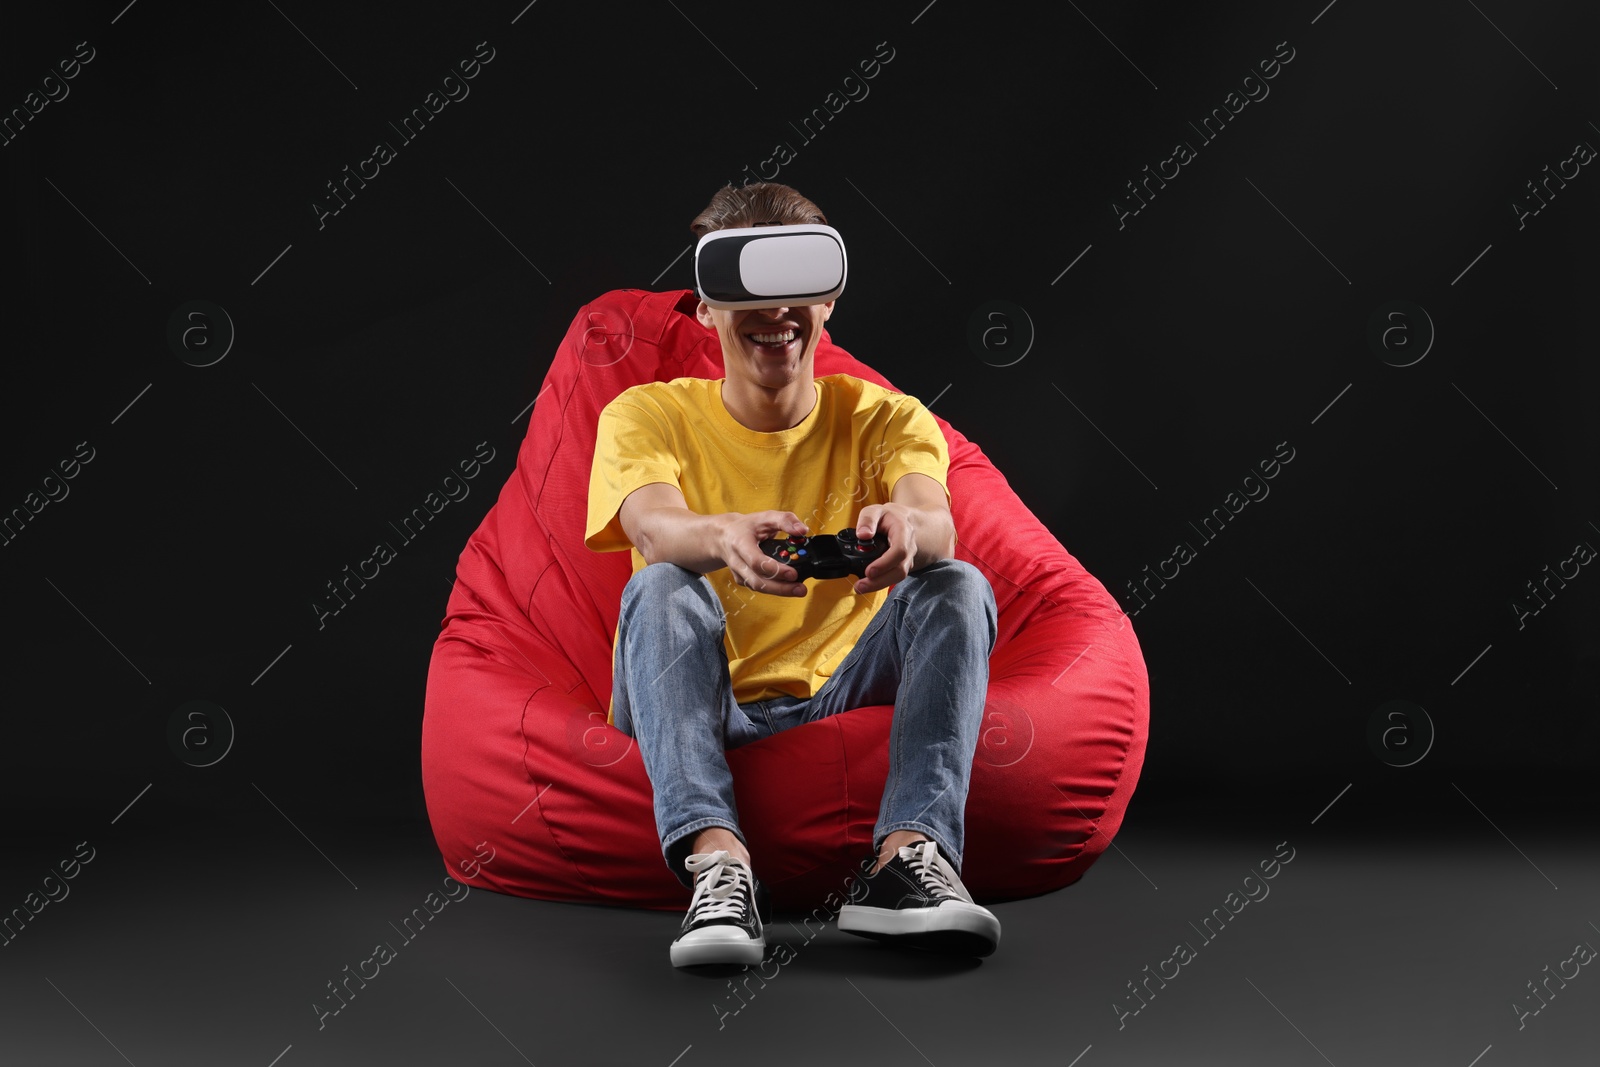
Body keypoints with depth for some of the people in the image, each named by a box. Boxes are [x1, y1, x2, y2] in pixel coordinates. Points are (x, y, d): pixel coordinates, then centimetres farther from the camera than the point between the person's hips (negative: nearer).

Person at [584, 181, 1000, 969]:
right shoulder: (646, 416, 1)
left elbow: (936, 524, -20)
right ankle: (715, 859, -49)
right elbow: (654, 528, -23)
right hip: (698, 699, -1)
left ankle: (909, 853, -40)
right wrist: (726, 538, -48)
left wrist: (906, 528, -46)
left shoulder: (884, 418, 4)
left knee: (956, 586, -21)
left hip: (841, 694, 1)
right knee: (661, 588, -29)